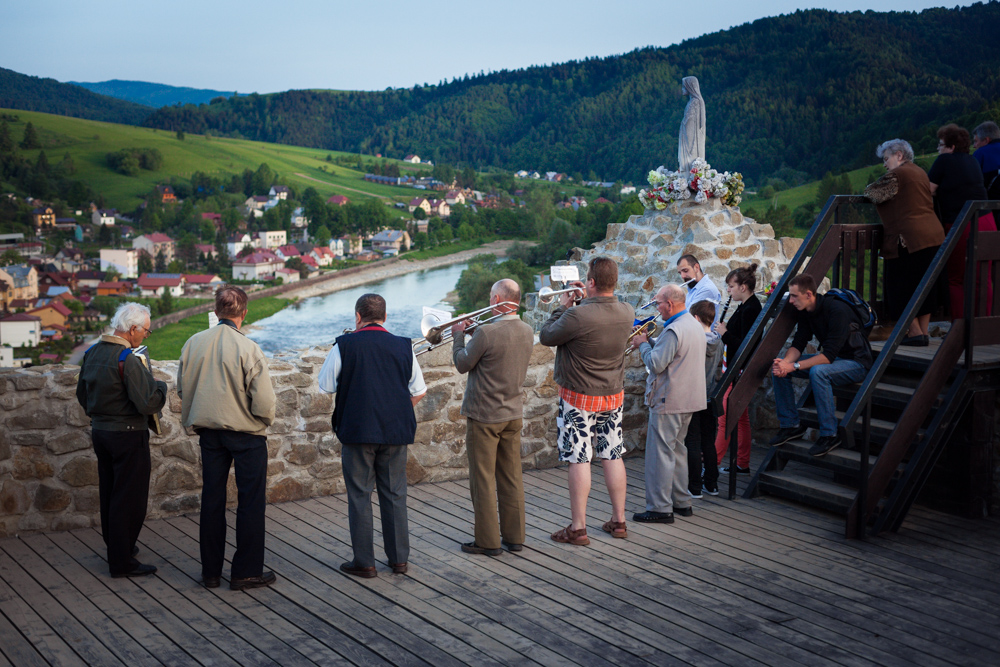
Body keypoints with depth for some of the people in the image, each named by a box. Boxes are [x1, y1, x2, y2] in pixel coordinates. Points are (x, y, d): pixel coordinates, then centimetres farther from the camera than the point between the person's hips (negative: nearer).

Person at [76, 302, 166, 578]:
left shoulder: (92, 353, 6)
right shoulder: (129, 360, -22)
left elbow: (82, 394, 17)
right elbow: (147, 404, -25)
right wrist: (160, 387, -7)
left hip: (100, 431, 9)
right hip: (127, 434, -9)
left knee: (109, 493, 20)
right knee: (129, 498, 0)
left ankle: (115, 547, 35)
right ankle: (122, 561, 5)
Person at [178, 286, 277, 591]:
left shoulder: (193, 343, -3)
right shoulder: (248, 348, -18)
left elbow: (183, 388, 6)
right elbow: (264, 401, -16)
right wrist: (265, 420, 3)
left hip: (209, 431, 5)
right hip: (247, 432, -5)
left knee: (212, 500, 13)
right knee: (250, 502, 6)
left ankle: (210, 571, 20)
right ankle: (246, 571, 10)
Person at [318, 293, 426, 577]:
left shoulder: (345, 346, -6)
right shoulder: (403, 346, 3)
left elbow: (326, 386, 1)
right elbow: (418, 392, 9)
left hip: (357, 430, -3)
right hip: (396, 430, 3)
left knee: (360, 495, 5)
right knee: (394, 493, 12)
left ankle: (364, 562, 9)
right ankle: (399, 558, 17)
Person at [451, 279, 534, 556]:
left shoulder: (486, 333, -22)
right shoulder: (527, 332, 1)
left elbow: (462, 364, -9)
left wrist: (458, 335, 6)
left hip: (484, 416, -7)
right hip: (513, 415, 7)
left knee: (483, 480, 3)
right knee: (511, 478, 14)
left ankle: (488, 541, 8)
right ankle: (514, 536, 21)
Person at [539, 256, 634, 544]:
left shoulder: (577, 315, -25)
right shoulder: (627, 313, -5)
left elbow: (546, 336, -10)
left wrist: (562, 307, 1)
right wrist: (587, 299, 14)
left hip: (579, 398, -6)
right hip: (614, 394, 6)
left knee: (579, 460, -1)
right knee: (613, 456, 13)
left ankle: (578, 528, 3)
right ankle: (618, 521, 22)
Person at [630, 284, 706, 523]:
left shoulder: (673, 330, -20)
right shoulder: (695, 326, 13)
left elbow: (656, 364, -22)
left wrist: (643, 345, -6)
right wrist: (651, 342, 10)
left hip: (669, 402, -10)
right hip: (690, 399, 10)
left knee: (660, 453, -5)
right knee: (677, 449, 19)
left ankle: (660, 508, -2)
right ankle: (682, 502, 25)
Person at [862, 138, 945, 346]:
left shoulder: (897, 174, -9)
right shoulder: (921, 173, 17)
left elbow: (872, 194, -10)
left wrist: (870, 190, 14)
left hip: (908, 238, -9)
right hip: (934, 234, 9)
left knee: (902, 289, -1)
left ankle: (915, 332, -2)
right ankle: (924, 332, 16)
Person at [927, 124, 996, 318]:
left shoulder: (945, 160, -5)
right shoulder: (973, 161, 13)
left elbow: (929, 191, -4)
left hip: (960, 226, -6)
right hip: (986, 221, 6)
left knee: (955, 280, 4)